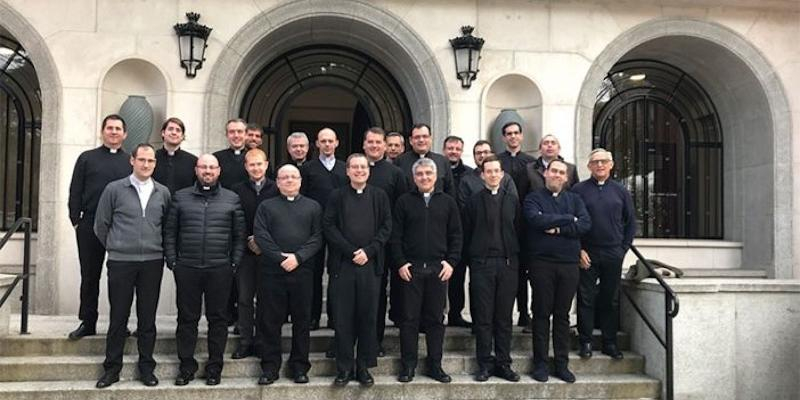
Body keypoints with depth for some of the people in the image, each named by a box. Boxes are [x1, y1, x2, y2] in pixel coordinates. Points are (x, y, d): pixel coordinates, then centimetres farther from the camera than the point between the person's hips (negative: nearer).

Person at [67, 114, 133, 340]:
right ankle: (87, 323, 16)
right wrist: (76, 221, -3)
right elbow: (75, 192, 5)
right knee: (89, 276, 6)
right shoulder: (87, 158, 8)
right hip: (90, 226, 0)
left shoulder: (131, 162, 9)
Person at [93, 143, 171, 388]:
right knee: (118, 317, 4)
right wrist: (115, 248, 10)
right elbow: (101, 225, 6)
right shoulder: (114, 189, 0)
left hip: (152, 262, 2)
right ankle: (112, 368, 16)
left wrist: (158, 249, 10)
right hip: (121, 262, -2)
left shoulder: (163, 193, 6)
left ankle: (146, 367, 18)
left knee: (148, 317, 7)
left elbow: (168, 226, 15)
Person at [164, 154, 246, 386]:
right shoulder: (180, 197, 8)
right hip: (186, 269, 0)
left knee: (218, 319, 5)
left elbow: (239, 235, 7)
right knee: (187, 318, 7)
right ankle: (186, 366, 19)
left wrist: (234, 264, 1)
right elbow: (169, 232, 8)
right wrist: (172, 261, 1)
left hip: (220, 269, 0)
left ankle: (214, 367, 17)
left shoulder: (232, 199, 7)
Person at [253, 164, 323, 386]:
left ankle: (300, 367, 15)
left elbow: (317, 237, 1)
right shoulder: (266, 206, 11)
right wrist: (280, 257, -12)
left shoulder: (313, 207, 12)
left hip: (302, 271, 0)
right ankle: (270, 367, 13)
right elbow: (260, 235, -1)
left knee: (302, 319, 5)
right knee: (270, 320, 3)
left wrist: (298, 257, -12)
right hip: (271, 271, 0)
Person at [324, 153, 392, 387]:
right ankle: (344, 368, 11)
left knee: (368, 317, 4)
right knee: (343, 318, 2)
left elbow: (386, 227, 4)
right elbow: (328, 226, -1)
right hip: (342, 264, -1)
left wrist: (368, 251, -9)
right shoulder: (337, 196, 7)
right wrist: (351, 252, -11)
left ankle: (364, 367, 14)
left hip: (371, 264, 1)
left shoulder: (379, 196, 10)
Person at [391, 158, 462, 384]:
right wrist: (400, 263, -5)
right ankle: (408, 365, 11)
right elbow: (396, 236, 3)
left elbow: (456, 235, 7)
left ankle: (435, 365, 15)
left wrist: (451, 262, -2)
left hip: (439, 268, 1)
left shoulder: (447, 202, 8)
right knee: (409, 318, 2)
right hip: (411, 268, -1)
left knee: (436, 318, 6)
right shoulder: (404, 202, 5)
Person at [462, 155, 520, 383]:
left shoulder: (512, 200, 8)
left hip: (508, 263, 2)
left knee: (504, 317, 7)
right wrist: (470, 260, 0)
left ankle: (503, 363, 16)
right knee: (483, 317, 2)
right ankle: (485, 364, 11)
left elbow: (519, 231, 7)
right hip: (481, 263, -1)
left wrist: (516, 258, 1)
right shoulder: (474, 201, 4)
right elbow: (466, 234, 4)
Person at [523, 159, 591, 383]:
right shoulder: (533, 199, 5)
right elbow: (537, 220, -16)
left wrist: (558, 228, -11)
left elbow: (586, 224, -1)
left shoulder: (574, 199, 15)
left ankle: (562, 364, 15)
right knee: (542, 313, 2)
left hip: (569, 263, 3)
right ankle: (540, 363, 11)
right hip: (542, 262, -3)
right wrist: (569, 219, -7)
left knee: (563, 314, 8)